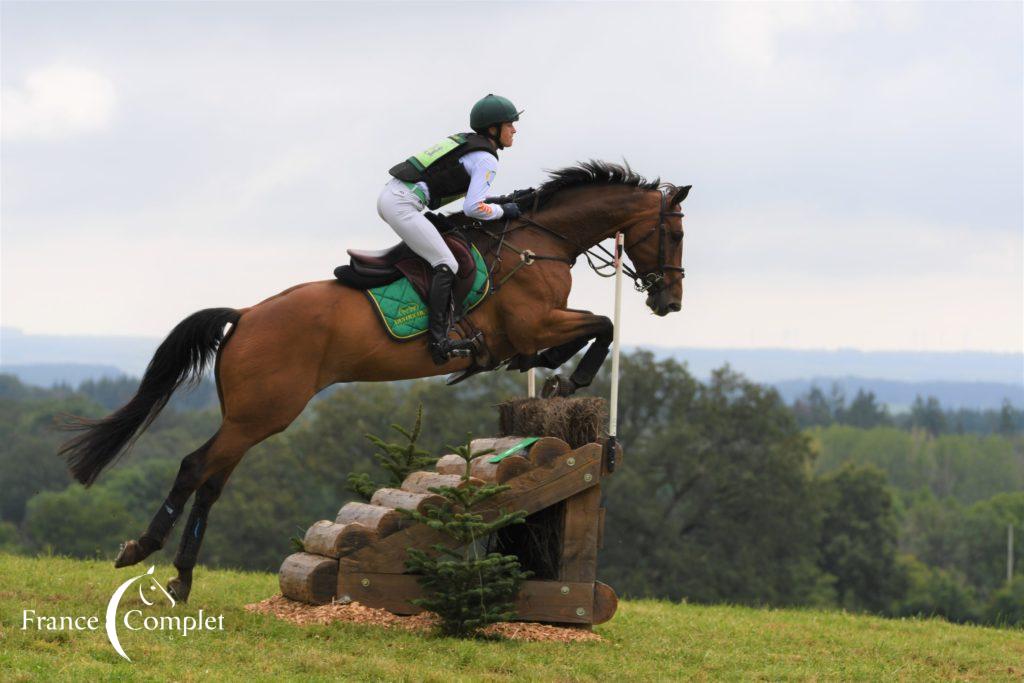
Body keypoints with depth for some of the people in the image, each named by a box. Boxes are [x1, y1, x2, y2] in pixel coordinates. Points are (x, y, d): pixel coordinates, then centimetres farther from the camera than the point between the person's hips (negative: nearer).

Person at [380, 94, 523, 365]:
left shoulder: (464, 142, 21)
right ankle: (438, 340, -22)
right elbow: (473, 208, -15)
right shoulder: (486, 159, -7)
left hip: (389, 195, 10)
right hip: (402, 206, -10)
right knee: (446, 265, -12)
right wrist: (503, 211, 1)